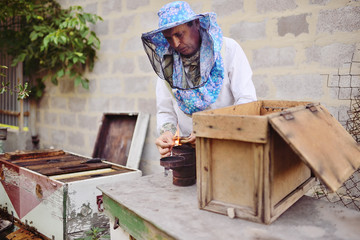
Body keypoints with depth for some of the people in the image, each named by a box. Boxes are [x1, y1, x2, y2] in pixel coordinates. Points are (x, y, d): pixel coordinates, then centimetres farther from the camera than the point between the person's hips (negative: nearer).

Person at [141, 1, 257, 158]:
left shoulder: (228, 49, -4)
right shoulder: (167, 63, 5)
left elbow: (247, 100, -9)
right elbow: (165, 111, 11)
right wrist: (167, 131, -12)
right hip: (190, 149, 3)